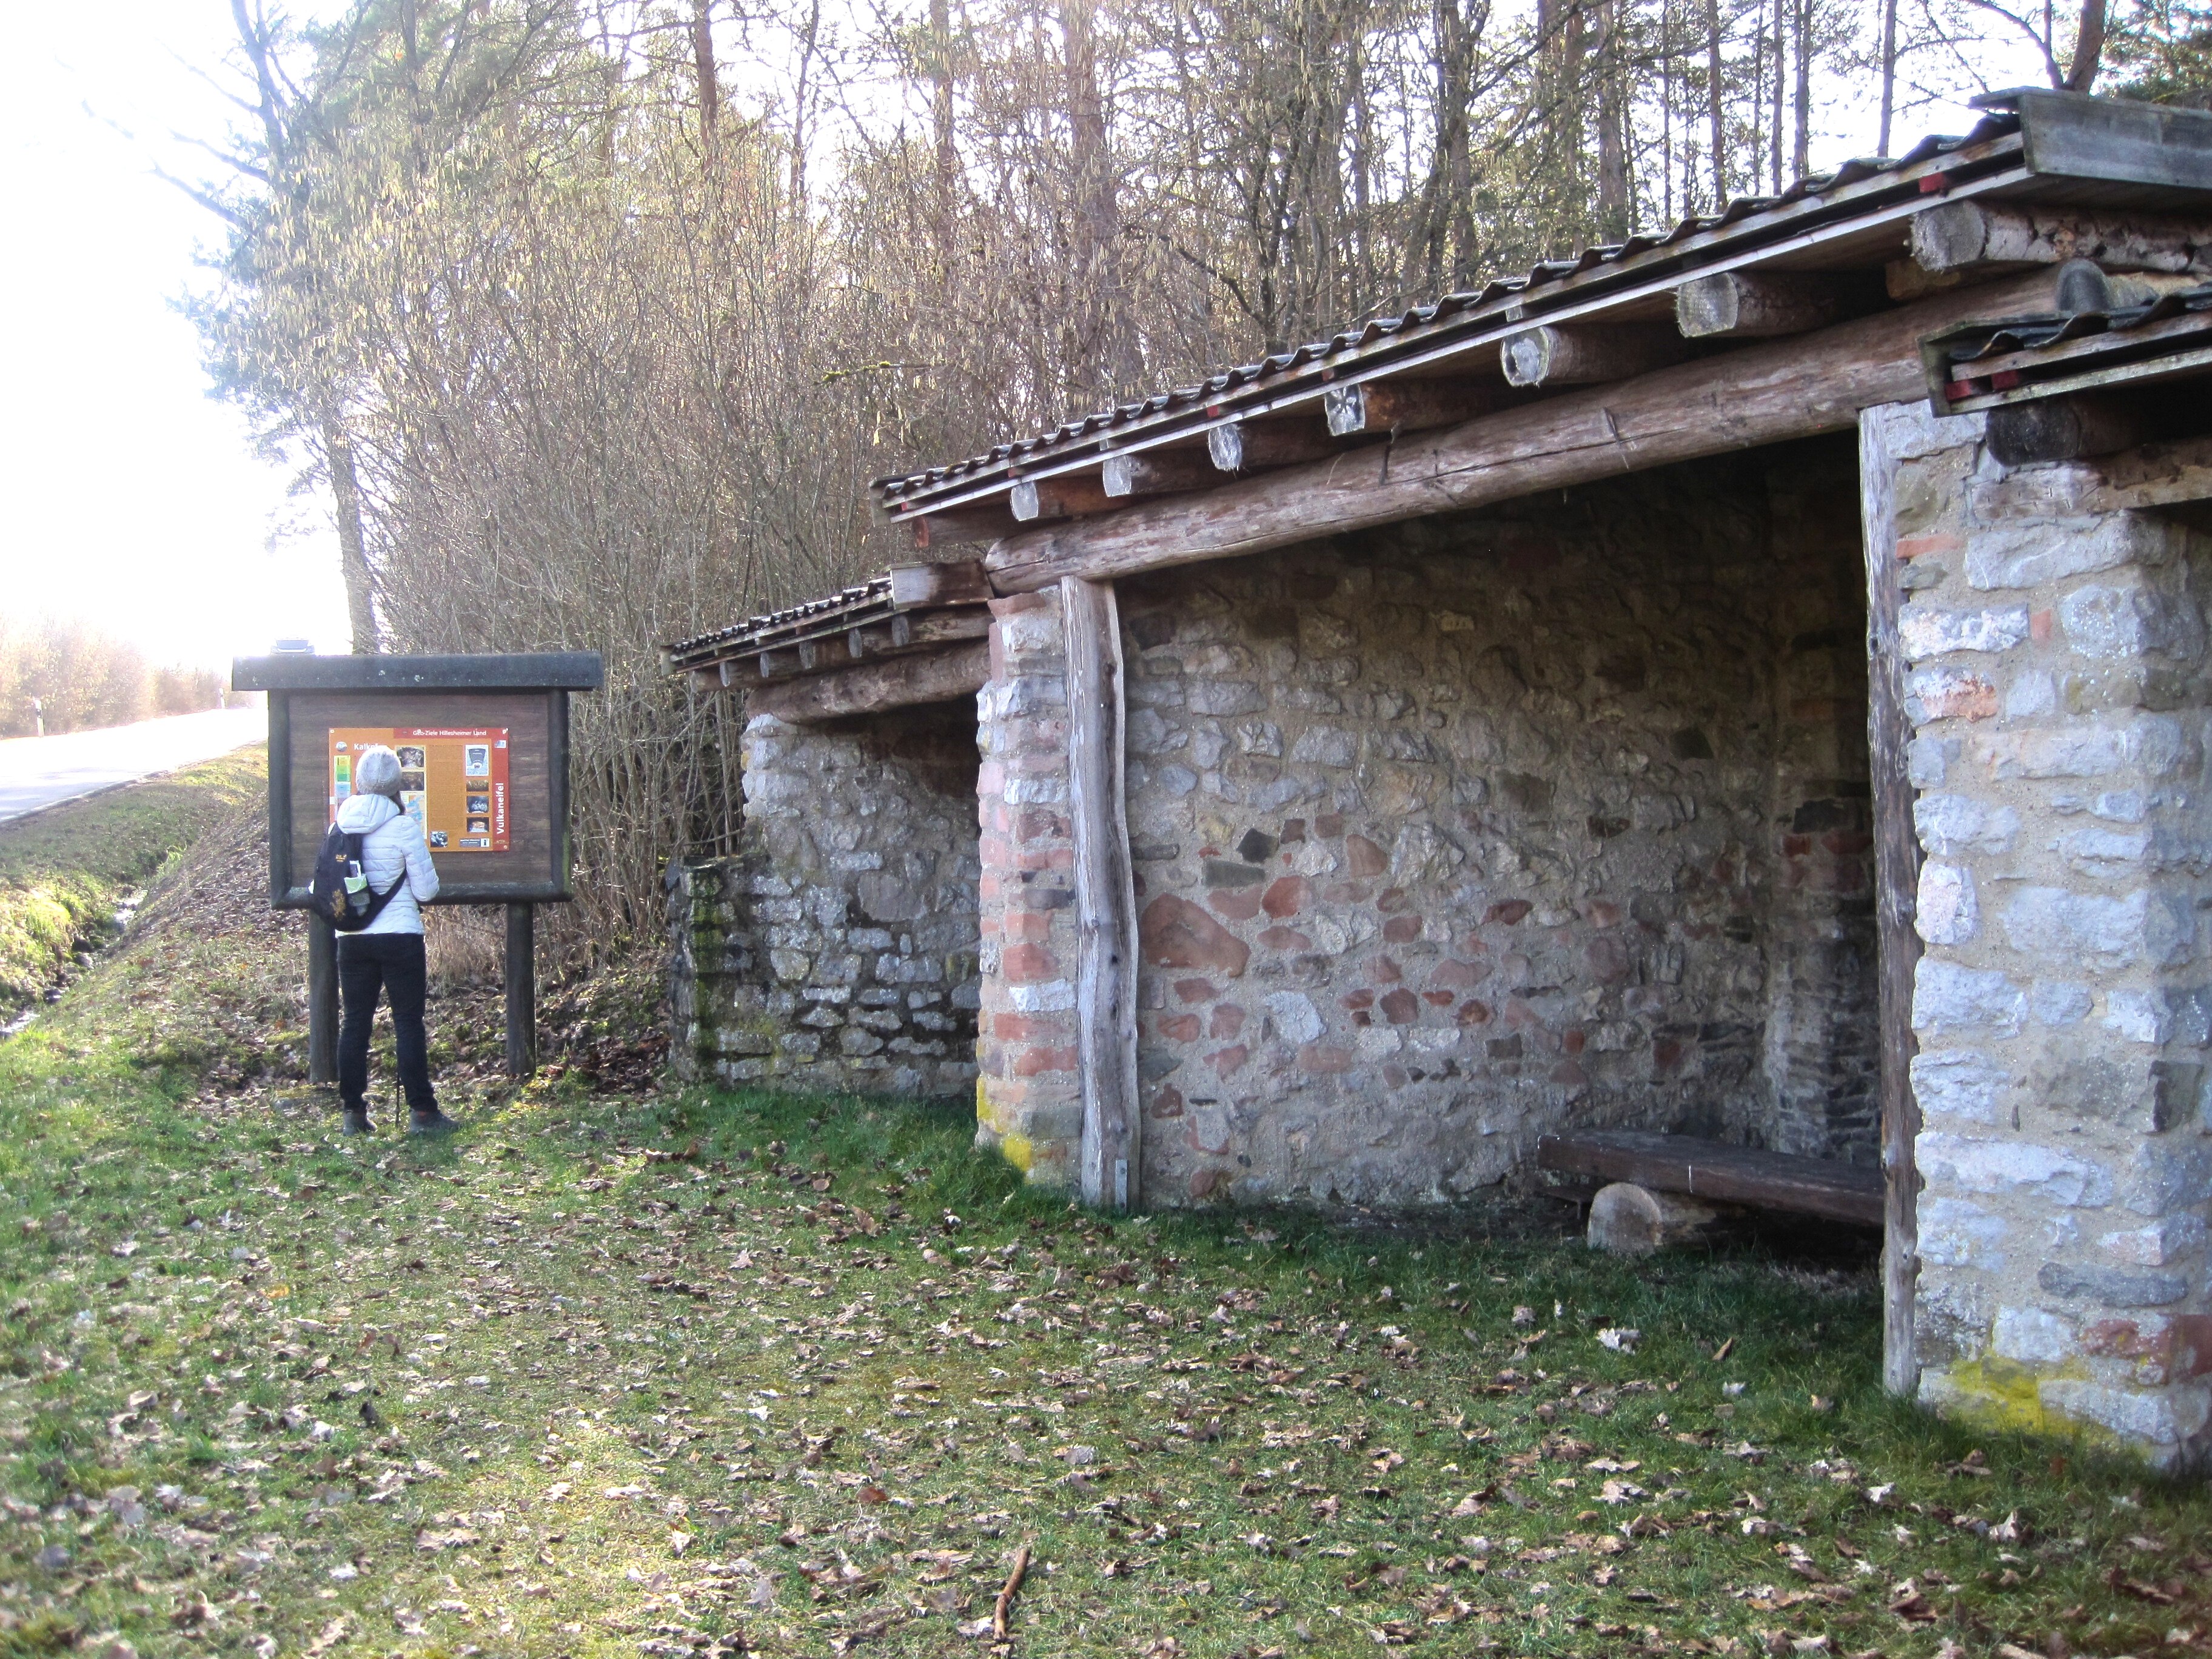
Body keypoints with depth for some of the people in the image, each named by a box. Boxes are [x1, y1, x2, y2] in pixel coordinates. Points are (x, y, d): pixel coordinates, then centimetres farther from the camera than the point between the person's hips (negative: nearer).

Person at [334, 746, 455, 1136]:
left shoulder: (341, 825, 1)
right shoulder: (404, 827, -11)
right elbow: (427, 890, -8)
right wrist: (425, 887, 14)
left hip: (351, 939, 4)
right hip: (399, 936, -4)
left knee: (355, 1022, 10)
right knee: (409, 1023, 1)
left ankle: (353, 1111, 13)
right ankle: (421, 1111, 3)